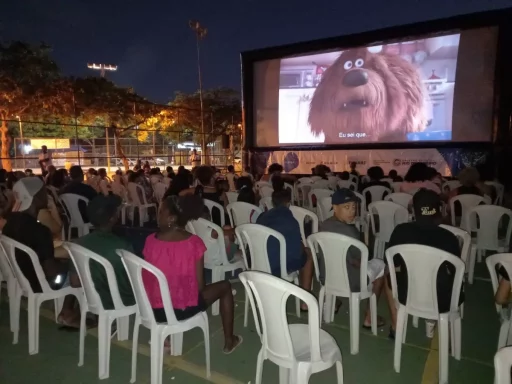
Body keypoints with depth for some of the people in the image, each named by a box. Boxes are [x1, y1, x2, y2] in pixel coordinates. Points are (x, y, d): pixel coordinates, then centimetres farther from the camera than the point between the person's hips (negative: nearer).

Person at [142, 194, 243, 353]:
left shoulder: (150, 240, -8)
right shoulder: (194, 242, -16)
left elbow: (146, 280, 1)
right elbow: (200, 284, -11)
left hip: (154, 309, 4)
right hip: (184, 309, -3)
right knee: (225, 286, 20)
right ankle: (229, 341, 31)